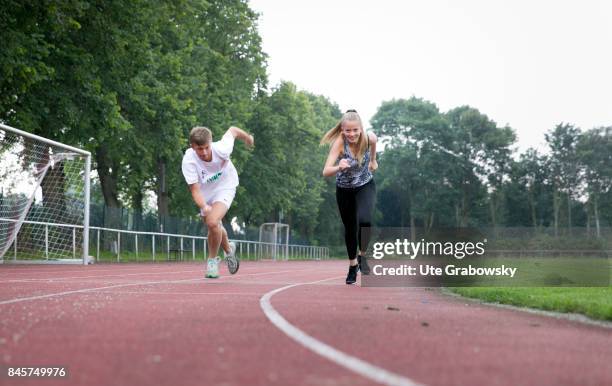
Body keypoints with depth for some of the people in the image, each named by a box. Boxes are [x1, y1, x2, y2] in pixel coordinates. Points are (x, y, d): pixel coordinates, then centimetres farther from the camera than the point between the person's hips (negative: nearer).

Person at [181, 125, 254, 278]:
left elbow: (232, 130, -13)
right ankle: (228, 249, 53)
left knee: (213, 222, -24)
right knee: (214, 226, 19)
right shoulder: (189, 161, -33)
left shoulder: (221, 149, -34)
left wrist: (248, 137, 8)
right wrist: (204, 207, -53)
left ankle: (212, 259, 1)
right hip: (205, 193, 3)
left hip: (225, 187, -3)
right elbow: (195, 190, -33)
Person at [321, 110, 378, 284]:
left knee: (365, 220, -24)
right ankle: (353, 264, 35)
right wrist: (339, 167, -59)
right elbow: (326, 172, -40)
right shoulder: (339, 143, -31)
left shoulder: (369, 138, -24)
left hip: (365, 186, 0)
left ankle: (362, 255, 1)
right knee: (350, 227, 11)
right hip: (344, 189, 0)